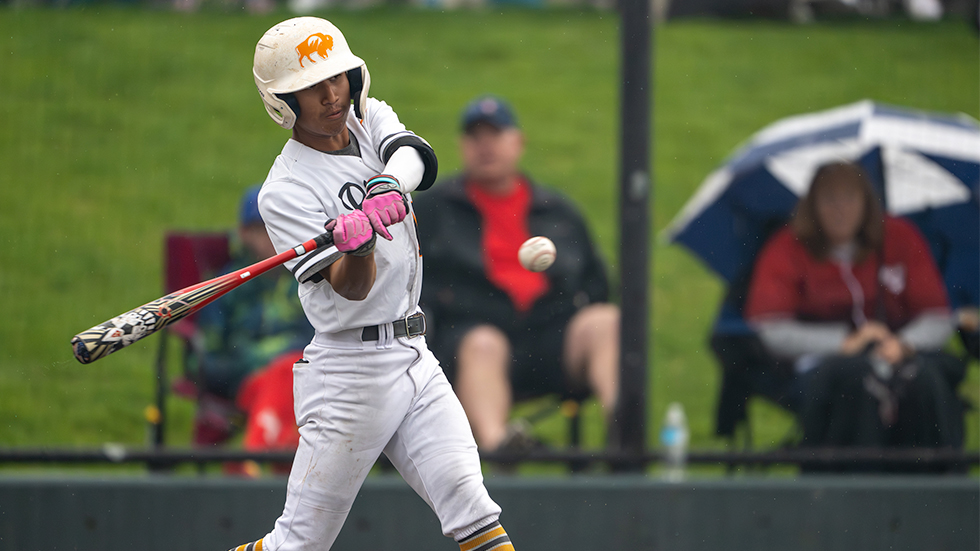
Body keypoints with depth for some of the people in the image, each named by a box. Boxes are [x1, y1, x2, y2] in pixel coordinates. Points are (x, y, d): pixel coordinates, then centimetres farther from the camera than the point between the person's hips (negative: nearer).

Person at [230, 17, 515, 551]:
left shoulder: (369, 119, 8)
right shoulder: (285, 191, -11)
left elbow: (419, 157, -14)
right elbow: (351, 290, -18)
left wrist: (388, 187, -35)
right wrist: (357, 245, -40)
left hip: (413, 357, 5)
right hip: (349, 373, -5)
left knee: (468, 503, -10)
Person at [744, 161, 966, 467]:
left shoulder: (901, 239, 10)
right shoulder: (788, 250, 4)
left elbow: (937, 319, 9)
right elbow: (770, 330, -5)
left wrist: (904, 343, -13)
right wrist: (844, 342, -13)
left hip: (900, 356, 2)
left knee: (925, 377, -33)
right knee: (854, 374, -38)